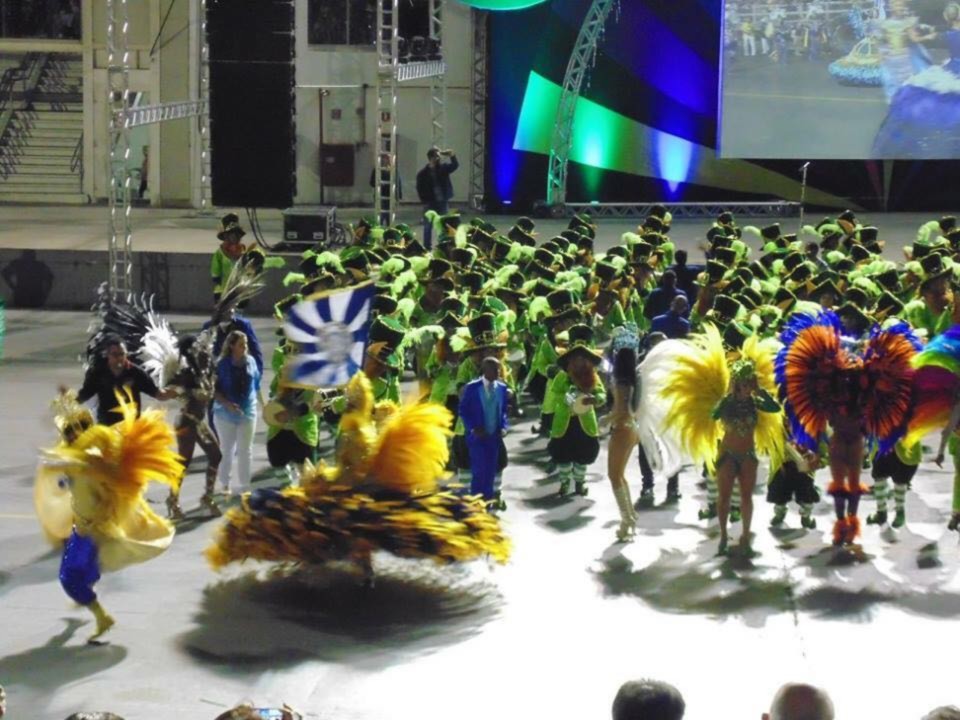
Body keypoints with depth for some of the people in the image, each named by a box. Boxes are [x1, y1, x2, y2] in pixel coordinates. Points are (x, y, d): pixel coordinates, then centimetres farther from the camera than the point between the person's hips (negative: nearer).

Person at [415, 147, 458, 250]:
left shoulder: (443, 168, 3)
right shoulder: (423, 174, -5)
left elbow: (455, 165, -6)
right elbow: (420, 190, -4)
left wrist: (451, 155, -22)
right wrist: (425, 202, -9)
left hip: (443, 202, 3)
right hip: (430, 204, -3)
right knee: (428, 227, 4)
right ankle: (427, 248, 11)